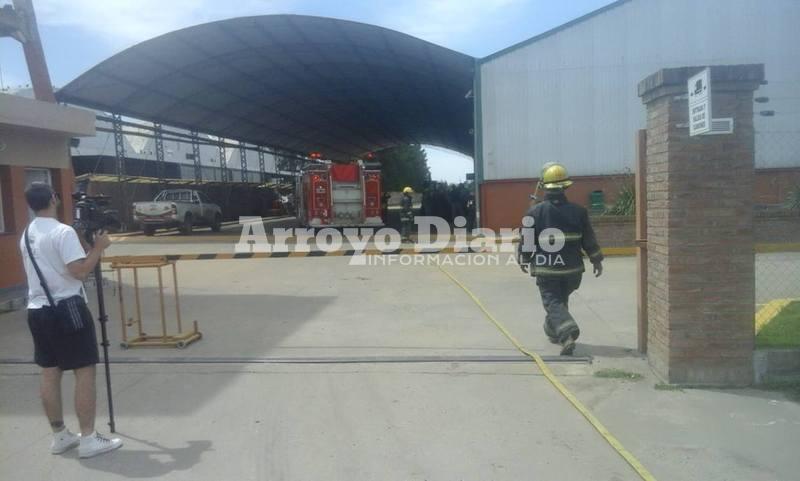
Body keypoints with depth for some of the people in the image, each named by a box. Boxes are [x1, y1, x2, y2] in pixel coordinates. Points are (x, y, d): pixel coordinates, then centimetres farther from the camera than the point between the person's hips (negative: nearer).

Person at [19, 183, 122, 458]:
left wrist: (84, 248, 16)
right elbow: (80, 271, -20)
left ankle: (60, 437, 22)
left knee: (49, 373, 12)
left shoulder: (27, 235, 12)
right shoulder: (63, 231, -15)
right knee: (84, 371, -3)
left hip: (37, 310, 9)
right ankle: (88, 440, 0)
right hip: (66, 309, -8)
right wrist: (98, 248, -7)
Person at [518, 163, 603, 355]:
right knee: (561, 299, 23)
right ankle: (553, 332, 36)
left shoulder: (534, 212, -10)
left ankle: (566, 330, -21)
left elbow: (527, 240, -4)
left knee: (553, 302, 2)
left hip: (546, 269, -3)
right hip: (572, 268, 4)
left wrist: (524, 260, 13)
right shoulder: (578, 211, -2)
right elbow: (589, 240, 4)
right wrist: (596, 260, 18)